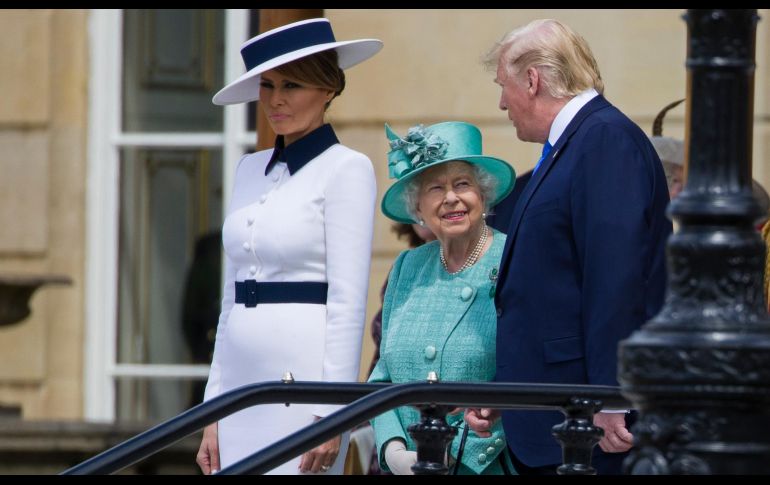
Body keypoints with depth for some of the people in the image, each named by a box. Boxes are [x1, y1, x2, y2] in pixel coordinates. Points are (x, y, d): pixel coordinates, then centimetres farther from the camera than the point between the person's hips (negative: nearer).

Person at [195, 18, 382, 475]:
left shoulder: (346, 169, -5)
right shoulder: (252, 169, 15)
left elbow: (348, 303, -10)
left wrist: (330, 415, -16)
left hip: (304, 381, -7)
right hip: (243, 383, 7)